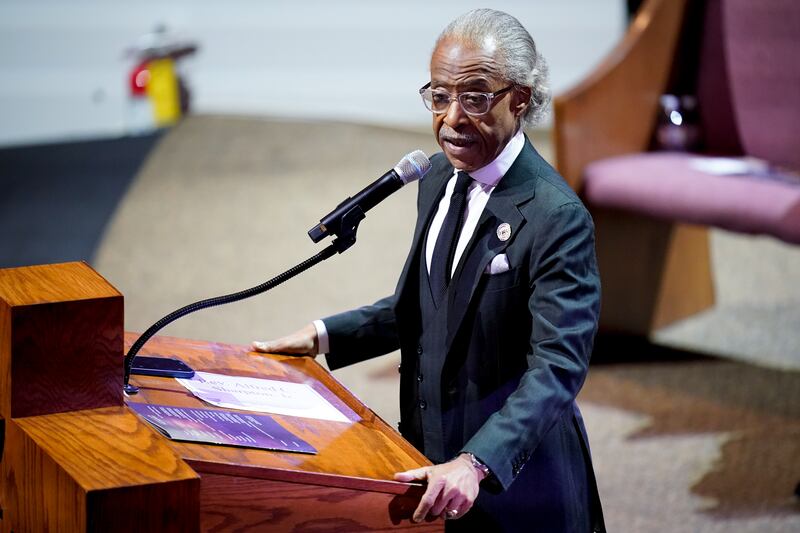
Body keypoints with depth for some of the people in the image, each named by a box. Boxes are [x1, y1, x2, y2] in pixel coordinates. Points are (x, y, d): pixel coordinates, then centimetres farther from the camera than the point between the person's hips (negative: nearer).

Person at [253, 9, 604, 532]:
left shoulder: (557, 218, -20)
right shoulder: (441, 177, 5)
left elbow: (557, 368, -26)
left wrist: (475, 465, -37)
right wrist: (324, 335, 10)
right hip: (433, 460, 7)